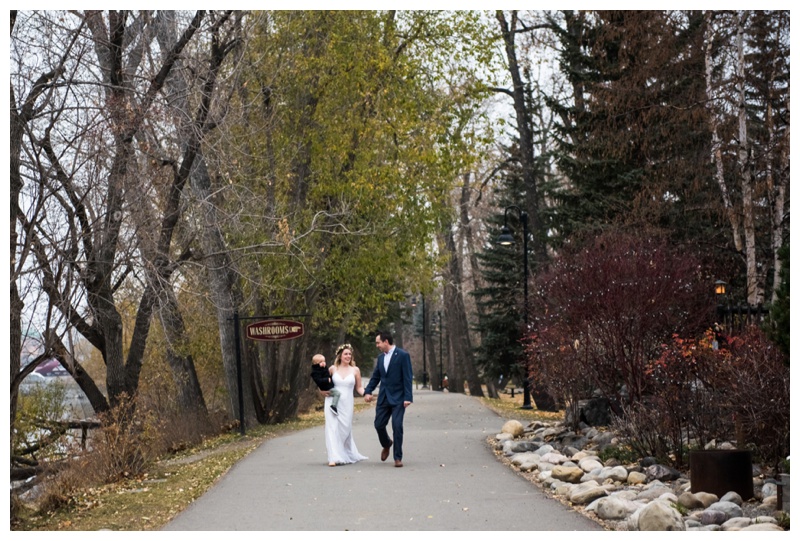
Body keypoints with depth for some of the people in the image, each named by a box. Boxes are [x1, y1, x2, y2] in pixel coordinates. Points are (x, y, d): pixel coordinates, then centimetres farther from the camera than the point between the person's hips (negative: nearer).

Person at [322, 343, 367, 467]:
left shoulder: (355, 370, 5)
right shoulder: (333, 369, 5)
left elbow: (358, 387, 8)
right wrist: (323, 390, 1)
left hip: (346, 404, 0)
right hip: (332, 402, 0)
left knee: (345, 429, 2)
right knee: (332, 429, -9)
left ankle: (347, 455, 24)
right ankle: (334, 457, -11)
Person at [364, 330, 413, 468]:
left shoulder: (403, 355, -9)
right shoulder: (380, 358, 11)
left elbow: (407, 377, -12)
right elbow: (375, 377, 16)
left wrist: (407, 397, -17)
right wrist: (368, 391, 1)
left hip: (398, 398, -6)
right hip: (383, 398, 6)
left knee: (397, 426, -9)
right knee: (378, 424, 5)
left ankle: (398, 457, 1)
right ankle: (386, 444, 35)